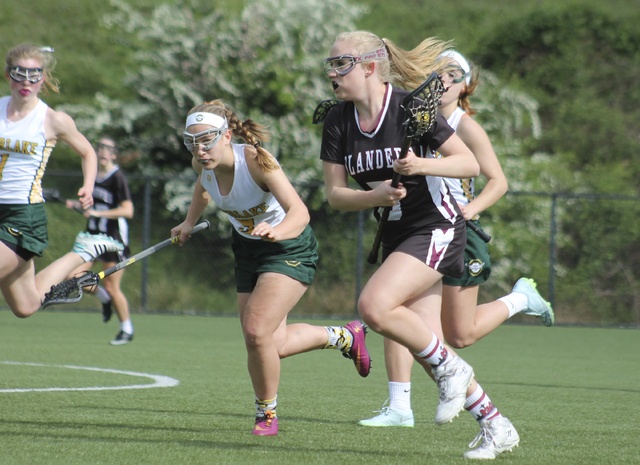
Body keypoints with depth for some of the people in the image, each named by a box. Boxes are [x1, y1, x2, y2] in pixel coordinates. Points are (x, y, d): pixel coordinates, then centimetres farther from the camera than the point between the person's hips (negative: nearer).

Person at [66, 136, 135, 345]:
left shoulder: (117, 178, -15)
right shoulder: (93, 175, 7)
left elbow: (127, 210, -22)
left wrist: (98, 213, -27)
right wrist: (77, 204, 5)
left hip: (114, 238, -7)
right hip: (93, 234, 7)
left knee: (112, 288, -3)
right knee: (74, 275, -7)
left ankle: (127, 330, 17)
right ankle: (104, 298, 22)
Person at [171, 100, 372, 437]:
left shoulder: (256, 160, -32)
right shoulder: (202, 164, -13)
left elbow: (300, 212, -42)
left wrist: (275, 231, -60)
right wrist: (189, 222, 13)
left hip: (289, 248, -7)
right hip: (248, 251, 7)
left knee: (257, 332, -22)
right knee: (274, 345, 9)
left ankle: (266, 413, 3)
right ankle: (344, 336, 36)